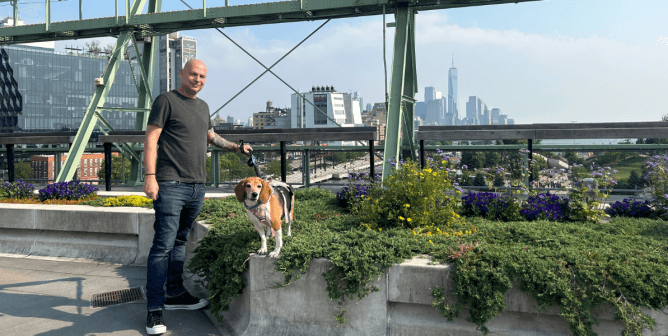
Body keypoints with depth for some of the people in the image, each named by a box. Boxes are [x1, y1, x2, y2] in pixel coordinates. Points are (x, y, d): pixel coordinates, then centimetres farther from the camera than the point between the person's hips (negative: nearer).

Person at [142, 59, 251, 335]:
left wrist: (236, 147, 32)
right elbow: (150, 140, -8)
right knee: (164, 245, -8)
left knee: (180, 241, 14)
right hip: (171, 185, -7)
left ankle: (174, 294, 25)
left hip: (197, 186, 7)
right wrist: (150, 176, -16)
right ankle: (154, 308, -2)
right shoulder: (166, 101, -2)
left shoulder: (203, 106, 20)